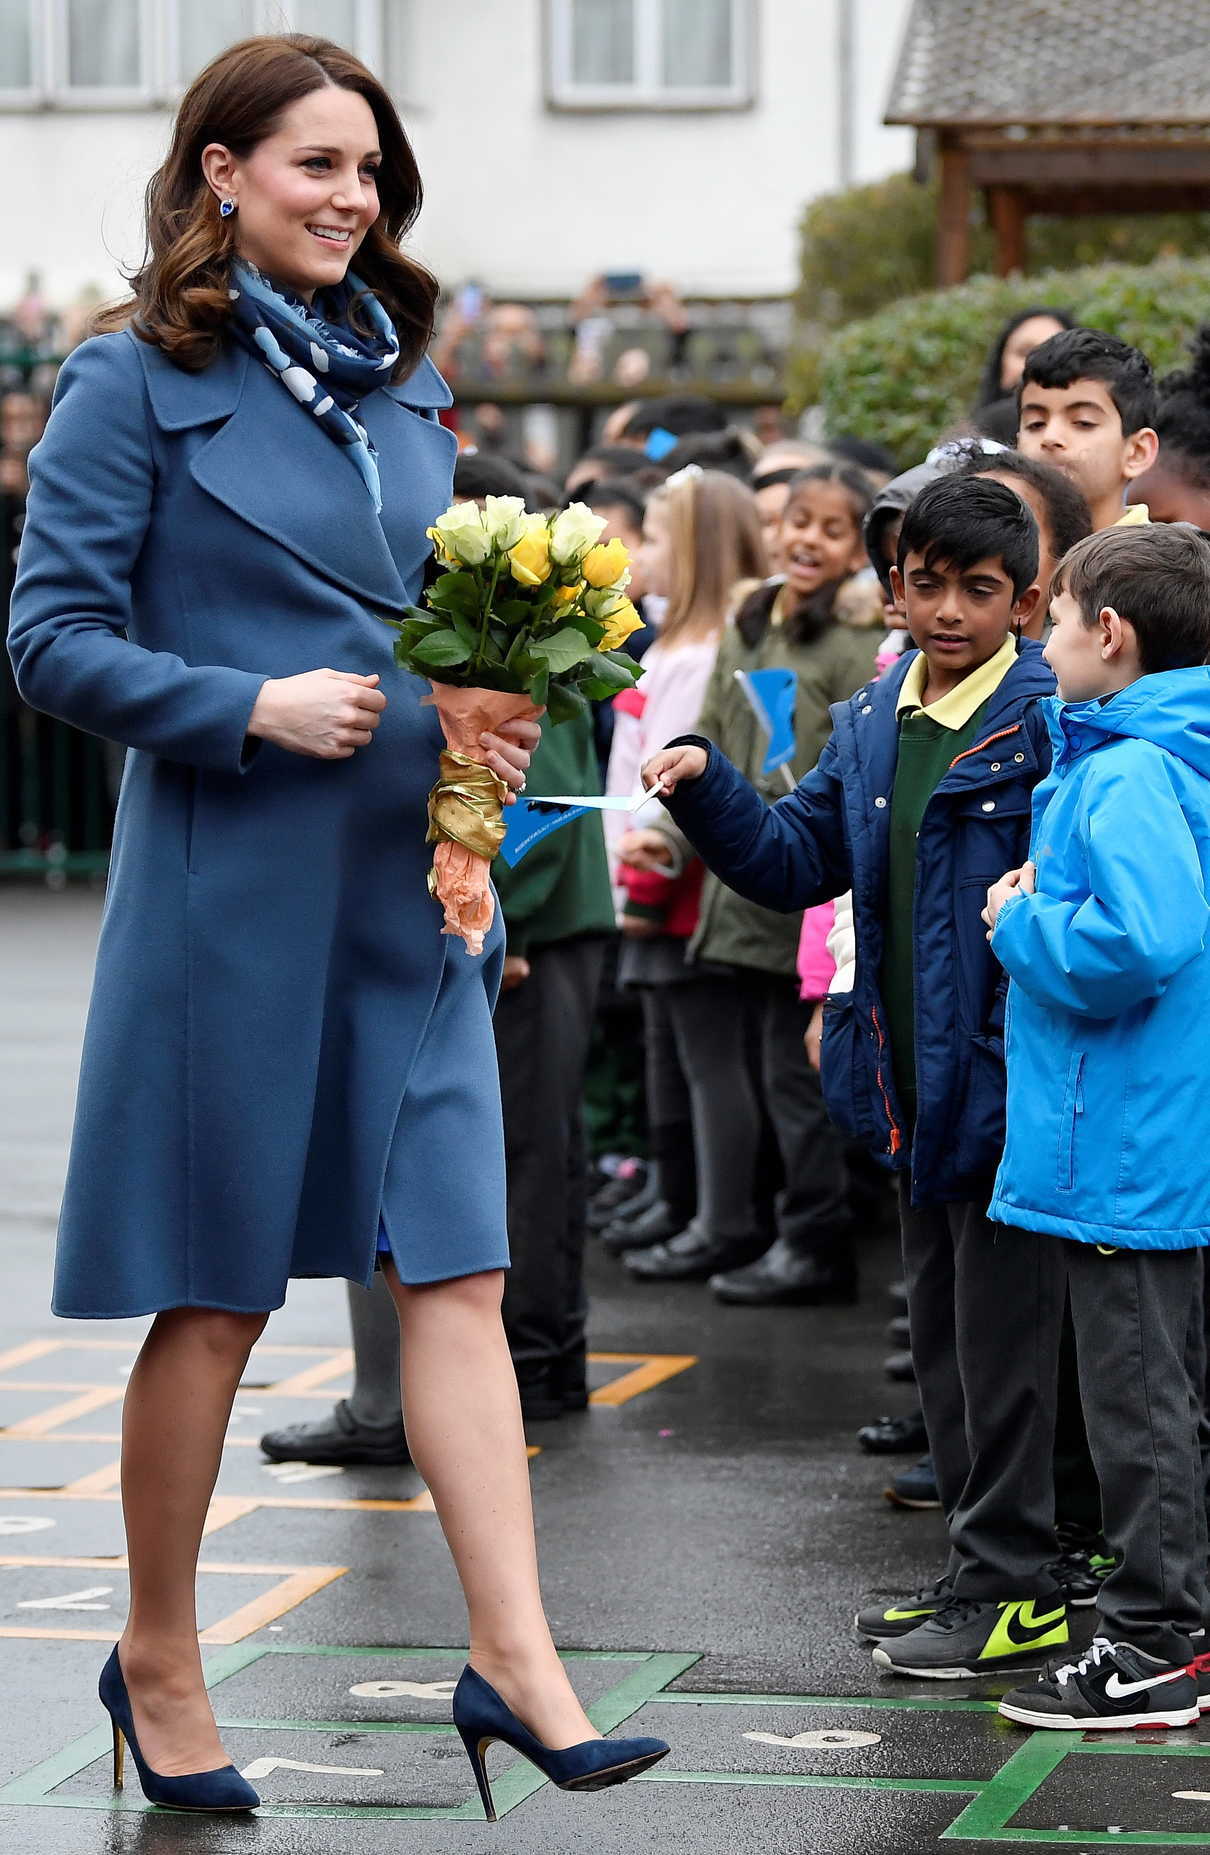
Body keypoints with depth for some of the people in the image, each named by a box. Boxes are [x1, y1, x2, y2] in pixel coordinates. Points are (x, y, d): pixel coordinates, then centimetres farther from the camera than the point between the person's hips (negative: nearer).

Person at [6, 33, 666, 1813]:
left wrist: (493, 718, 2)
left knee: (460, 1272, -3)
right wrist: (254, 706, -18)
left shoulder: (407, 383, 13)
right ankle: (159, 1659, 20)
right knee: (214, 1297, 4)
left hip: (409, 895, 5)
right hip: (229, 891, -5)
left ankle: (516, 1659, -4)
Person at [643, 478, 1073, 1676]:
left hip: (1008, 1073, -8)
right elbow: (795, 861, 15)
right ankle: (978, 1569, 25)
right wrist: (708, 787, 2)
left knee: (1001, 1331, -3)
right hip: (915, 1082, 8)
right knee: (942, 1329, 15)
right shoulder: (869, 727, 13)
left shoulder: (1053, 720, -11)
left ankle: (1012, 1589, 4)